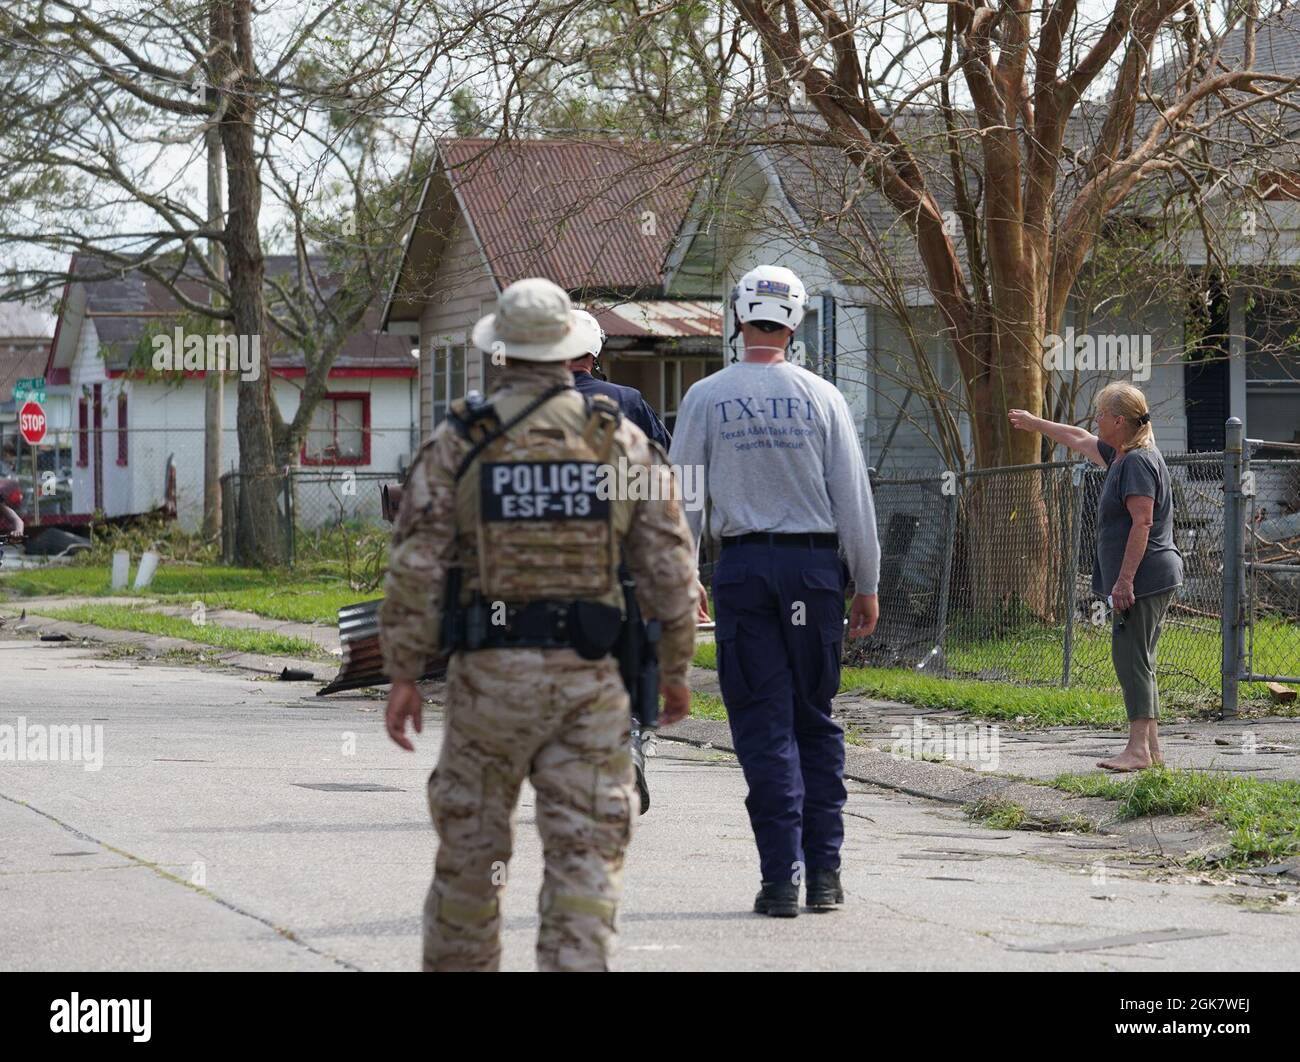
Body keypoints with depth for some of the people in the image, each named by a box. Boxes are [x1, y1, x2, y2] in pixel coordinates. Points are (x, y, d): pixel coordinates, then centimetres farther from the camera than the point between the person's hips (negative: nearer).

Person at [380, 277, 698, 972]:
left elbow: (416, 567, -6)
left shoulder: (458, 439, -3)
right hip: (589, 679, 0)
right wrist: (675, 668, 15)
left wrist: (401, 676, 2)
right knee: (586, 854, 1)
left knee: (470, 846, 14)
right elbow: (669, 568, 3)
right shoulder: (621, 439, 2)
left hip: (490, 675, 0)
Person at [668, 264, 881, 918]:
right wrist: (867, 586, 9)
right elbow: (853, 498, 2)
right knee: (815, 722, 10)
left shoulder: (707, 397, 0)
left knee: (764, 726, 1)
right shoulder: (821, 397, 1)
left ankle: (781, 877, -4)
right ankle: (824, 872, 7)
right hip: (814, 565, 1)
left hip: (743, 565, -1)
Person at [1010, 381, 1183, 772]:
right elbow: (1080, 439, 34)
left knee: (1131, 658, -12)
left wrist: (1125, 579, -24)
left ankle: (1138, 749, -14)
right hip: (1151, 581, 10)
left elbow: (1142, 523, -21)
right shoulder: (1121, 456, 17)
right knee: (1136, 662, 10)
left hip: (1145, 578, -10)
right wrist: (1035, 424, 47)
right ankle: (1151, 748, 10)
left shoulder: (1138, 462, -14)